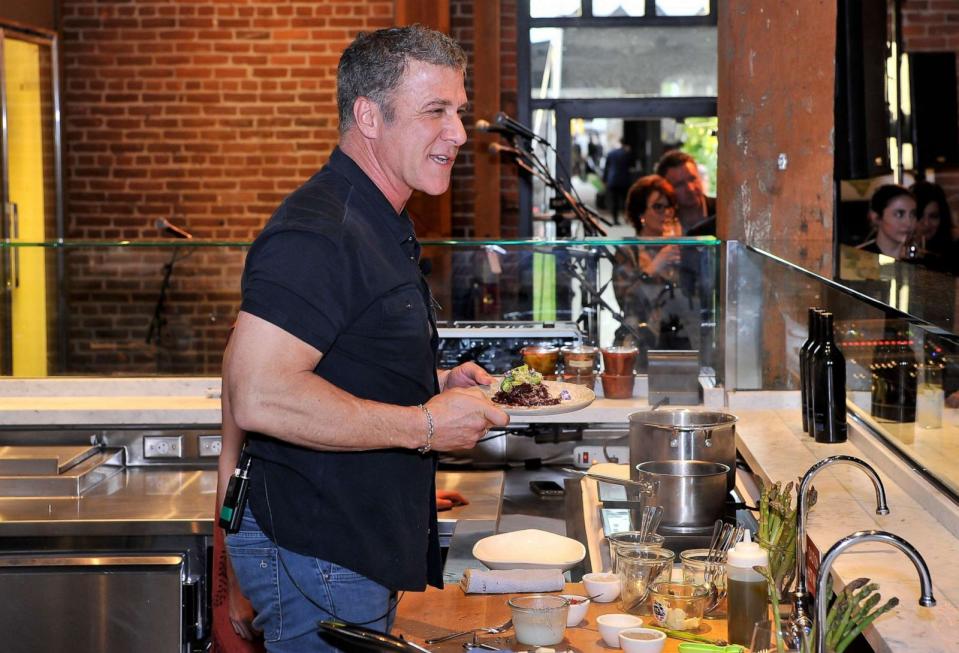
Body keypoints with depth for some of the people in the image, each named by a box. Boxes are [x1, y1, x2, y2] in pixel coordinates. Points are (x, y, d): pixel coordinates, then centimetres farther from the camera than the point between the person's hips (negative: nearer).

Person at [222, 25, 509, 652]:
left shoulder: (382, 226, 14)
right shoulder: (318, 234, -21)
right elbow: (260, 396, -31)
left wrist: (436, 383, 8)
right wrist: (423, 425, -23)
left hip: (365, 548, 10)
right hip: (314, 554, -10)